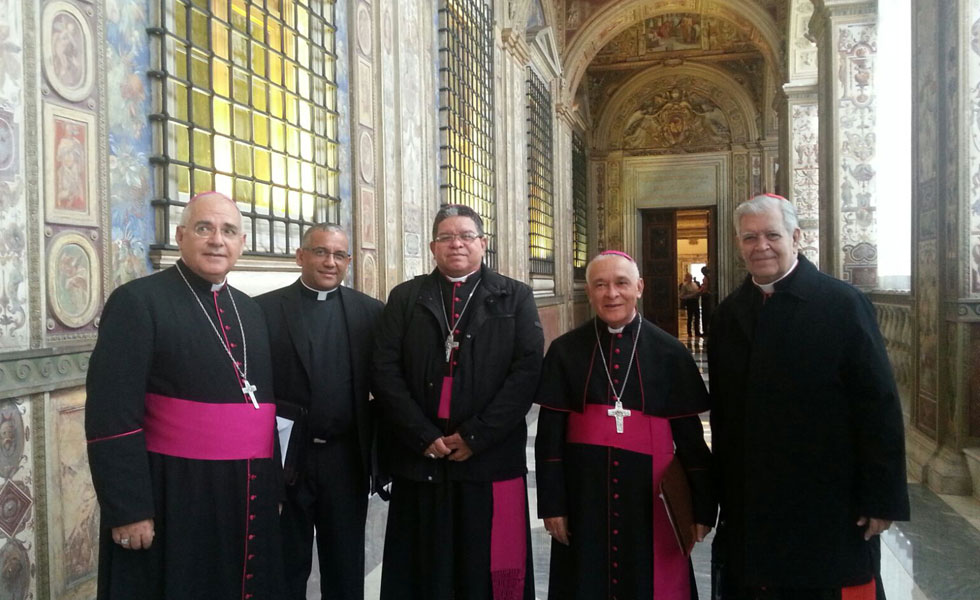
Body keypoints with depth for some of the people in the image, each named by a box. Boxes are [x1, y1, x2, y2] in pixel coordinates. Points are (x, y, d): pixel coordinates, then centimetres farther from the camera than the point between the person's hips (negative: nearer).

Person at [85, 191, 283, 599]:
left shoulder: (249, 310, 11)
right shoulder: (137, 301, -9)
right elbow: (111, 415, -13)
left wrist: (274, 484, 13)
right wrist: (128, 509, -16)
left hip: (250, 497, 6)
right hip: (172, 496, -6)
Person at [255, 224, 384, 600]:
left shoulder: (370, 312, 3)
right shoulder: (264, 310, -2)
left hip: (347, 460, 1)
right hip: (284, 460, -1)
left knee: (346, 570, 15)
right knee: (285, 568, 15)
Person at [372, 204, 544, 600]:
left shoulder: (515, 297, 6)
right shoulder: (404, 298, 9)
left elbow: (527, 371, -5)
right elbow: (385, 371, 1)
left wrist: (475, 436, -11)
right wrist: (423, 436, -9)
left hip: (491, 459, -1)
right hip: (419, 457, 1)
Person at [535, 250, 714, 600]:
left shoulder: (669, 352, 0)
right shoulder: (564, 351, 0)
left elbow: (689, 434, 1)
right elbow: (549, 433, 0)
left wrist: (703, 505, 0)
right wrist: (552, 503, -2)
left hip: (649, 495, 0)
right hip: (584, 495, 1)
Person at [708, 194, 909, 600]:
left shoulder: (843, 304, -8)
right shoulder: (729, 314, 6)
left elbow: (879, 406, -9)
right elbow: (722, 410, 8)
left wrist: (881, 498, -11)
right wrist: (722, 492, 8)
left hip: (830, 508, -4)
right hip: (749, 509, 4)